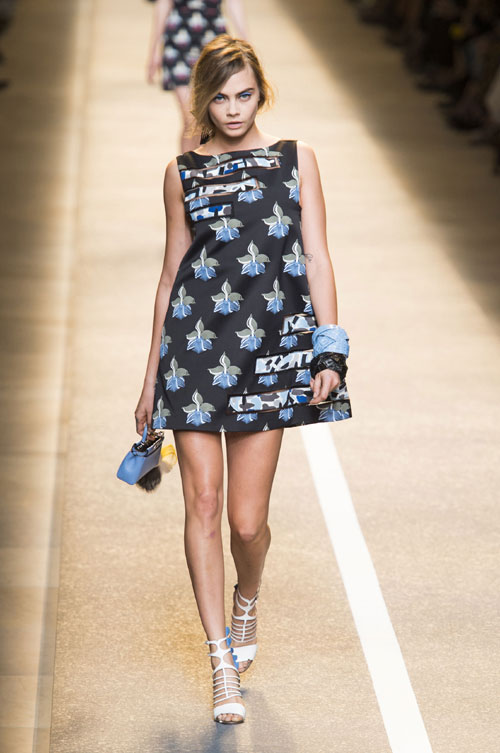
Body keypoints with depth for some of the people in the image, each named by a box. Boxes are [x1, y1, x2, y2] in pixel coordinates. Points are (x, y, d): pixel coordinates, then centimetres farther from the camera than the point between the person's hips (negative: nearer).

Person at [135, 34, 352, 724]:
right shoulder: (183, 173, 9)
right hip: (195, 343, 1)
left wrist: (330, 353, -6)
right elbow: (171, 273, 13)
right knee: (202, 503, -4)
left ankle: (246, 603, 32)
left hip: (270, 344, -1)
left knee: (247, 520, -2)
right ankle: (223, 661, 7)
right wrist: (151, 376, 13)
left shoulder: (295, 159, 6)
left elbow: (317, 260, 4)